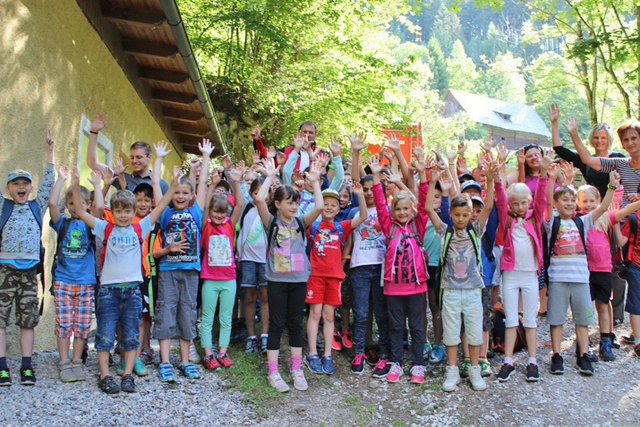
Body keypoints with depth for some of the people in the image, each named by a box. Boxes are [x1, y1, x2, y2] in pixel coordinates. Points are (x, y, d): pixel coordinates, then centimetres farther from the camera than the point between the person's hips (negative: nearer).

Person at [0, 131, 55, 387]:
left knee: (28, 321, 4)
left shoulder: (37, 206, 14)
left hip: (29, 270, 2)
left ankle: (26, 367, 9)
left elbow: (48, 183, 14)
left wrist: (49, 152, 14)